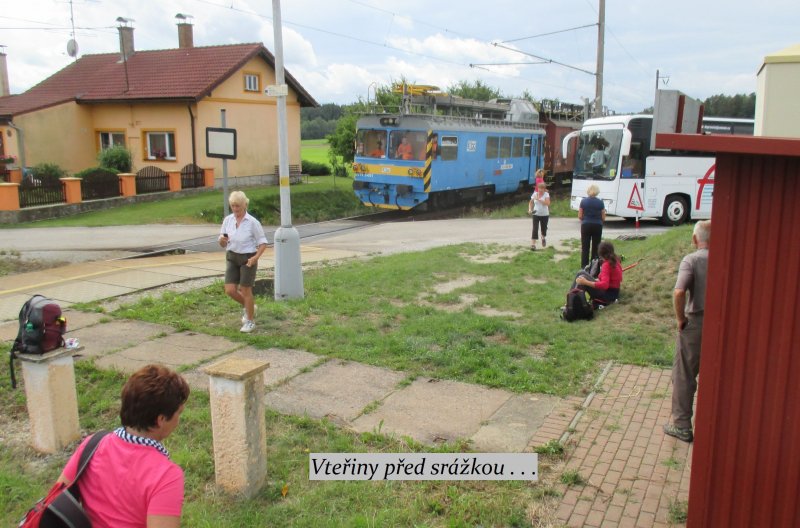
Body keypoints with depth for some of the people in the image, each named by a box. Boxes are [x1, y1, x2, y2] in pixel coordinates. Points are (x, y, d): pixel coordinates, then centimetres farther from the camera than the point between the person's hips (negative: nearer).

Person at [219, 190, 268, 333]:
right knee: (230, 290, 0)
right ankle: (248, 307, 30)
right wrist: (222, 239, -16)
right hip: (232, 258, 5)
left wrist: (256, 257, -22)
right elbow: (222, 243, 8)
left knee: (245, 290, 0)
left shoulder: (252, 222, -13)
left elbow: (263, 243, -8)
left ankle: (250, 321, 20)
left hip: (248, 259, -5)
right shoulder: (228, 220, 1)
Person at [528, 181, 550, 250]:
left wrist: (539, 199, -29)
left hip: (545, 215, 0)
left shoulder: (546, 194, -8)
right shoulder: (534, 194, -1)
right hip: (536, 214, 1)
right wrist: (530, 209, -4)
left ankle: (543, 238, 47)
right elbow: (531, 202, 12)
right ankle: (533, 244, -11)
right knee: (535, 229, -11)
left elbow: (547, 203, -24)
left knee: (544, 228, 14)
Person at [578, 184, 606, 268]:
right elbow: (603, 218, -1)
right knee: (595, 247, 8)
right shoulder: (600, 202, -4)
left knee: (585, 247, 6)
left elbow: (580, 216, -2)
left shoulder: (583, 201, -4)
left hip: (586, 226, 0)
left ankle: (584, 266, 5)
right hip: (597, 226, 0)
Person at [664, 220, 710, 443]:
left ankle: (682, 426, 15)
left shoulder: (691, 260, -14)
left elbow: (679, 293, -27)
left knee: (684, 376, 8)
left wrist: (680, 319, -12)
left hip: (695, 324, -4)